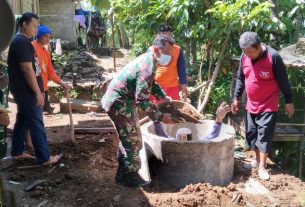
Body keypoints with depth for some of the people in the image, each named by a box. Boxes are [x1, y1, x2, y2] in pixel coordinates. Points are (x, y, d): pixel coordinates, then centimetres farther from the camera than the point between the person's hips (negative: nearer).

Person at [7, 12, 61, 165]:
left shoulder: (20, 41, 15)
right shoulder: (22, 42, -18)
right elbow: (27, 69, -24)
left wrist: (37, 90, 24)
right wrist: (38, 92, -22)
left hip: (23, 90, 10)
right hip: (27, 91, -10)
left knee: (22, 121, 17)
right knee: (36, 124, -5)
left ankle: (17, 152, 27)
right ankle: (44, 158, 1)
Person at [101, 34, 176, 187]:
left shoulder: (147, 59, 6)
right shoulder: (148, 67, -26)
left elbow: (152, 84, 21)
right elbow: (142, 100, -27)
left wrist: (164, 97, 9)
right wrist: (160, 116, -22)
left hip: (118, 101, 11)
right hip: (120, 104, -11)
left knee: (127, 140, 20)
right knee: (133, 141, 0)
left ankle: (122, 175, 32)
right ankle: (131, 177, 14)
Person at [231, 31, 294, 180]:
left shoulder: (273, 57, -20)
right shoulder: (244, 57, -4)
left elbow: (283, 81, -12)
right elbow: (240, 78, 9)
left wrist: (289, 101, -7)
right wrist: (236, 98, 6)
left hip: (268, 106, -5)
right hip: (251, 105, 6)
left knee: (264, 135, -3)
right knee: (251, 133, 11)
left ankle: (262, 167, 7)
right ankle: (258, 160, 29)